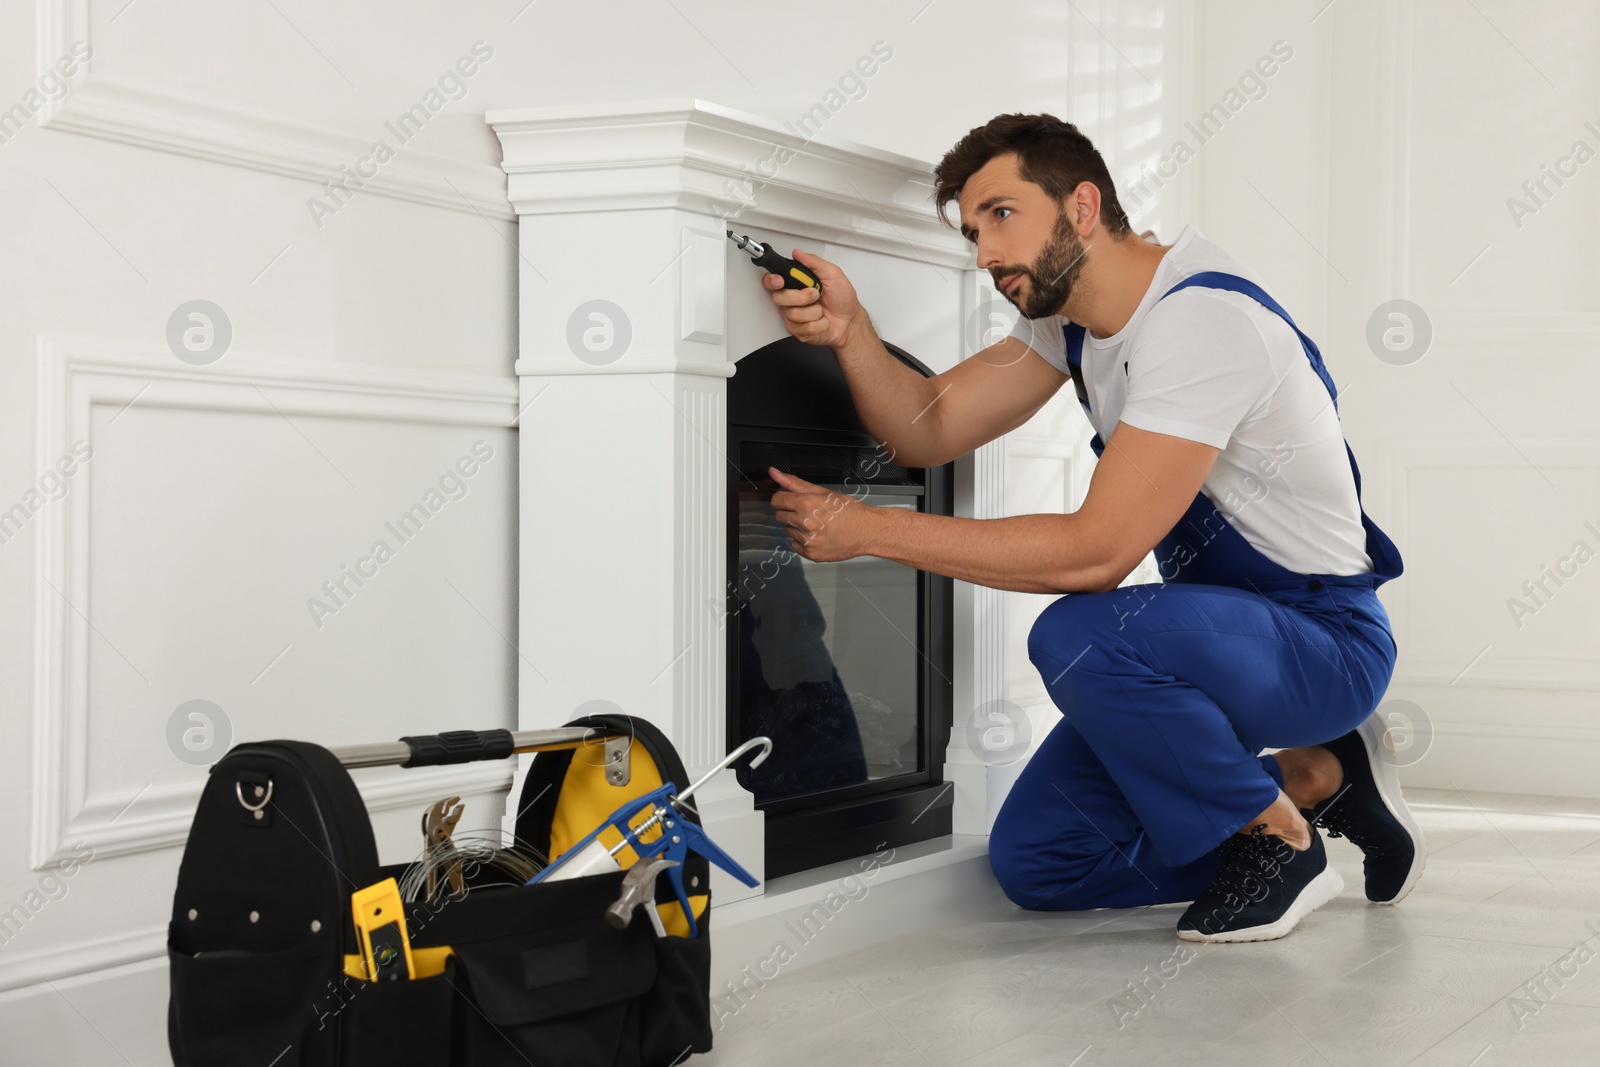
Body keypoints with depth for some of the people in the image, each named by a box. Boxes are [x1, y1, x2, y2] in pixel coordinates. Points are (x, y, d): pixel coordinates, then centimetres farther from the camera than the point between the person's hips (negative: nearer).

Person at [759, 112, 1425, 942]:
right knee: (1033, 862, 2)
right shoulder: (1067, 311, 4)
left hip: (1325, 641, -9)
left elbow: (1097, 552, -30)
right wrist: (850, 333, -21)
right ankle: (1313, 778, 12)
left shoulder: (1204, 320, -26)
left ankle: (1279, 840, -11)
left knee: (1077, 635, -36)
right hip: (1215, 626, 9)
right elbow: (930, 427, 0)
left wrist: (866, 528, -27)